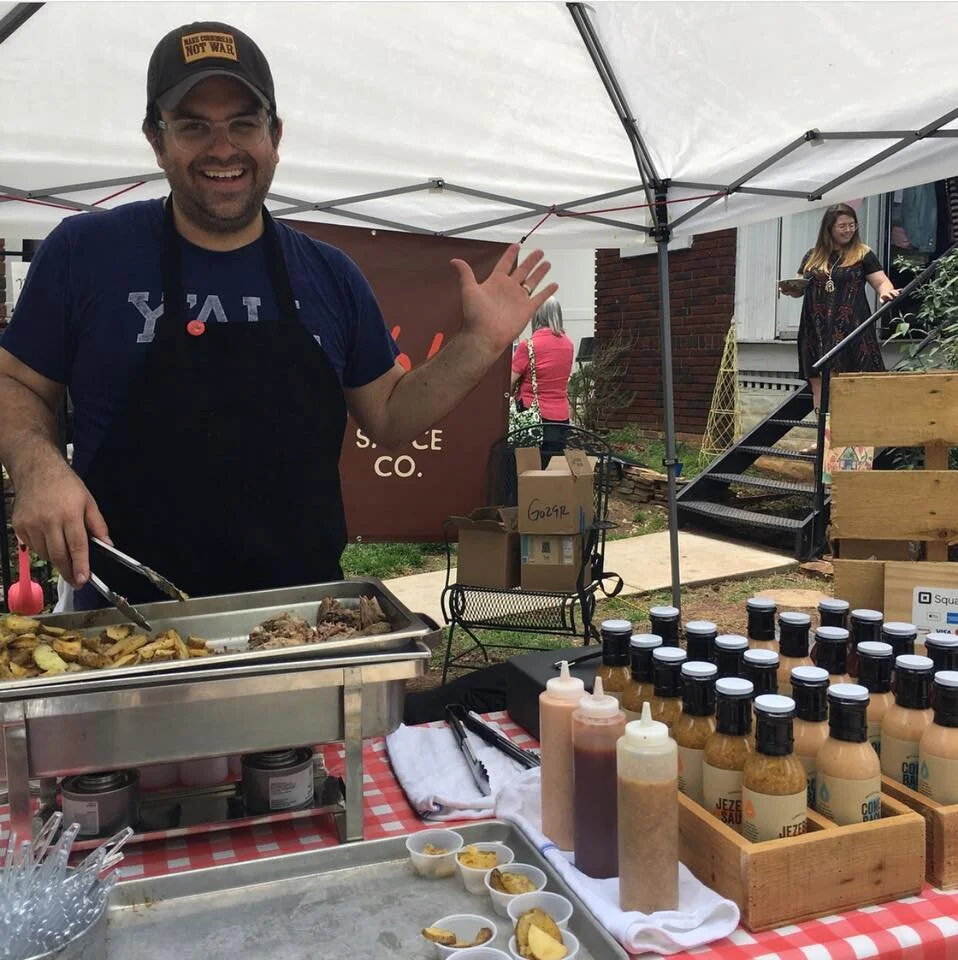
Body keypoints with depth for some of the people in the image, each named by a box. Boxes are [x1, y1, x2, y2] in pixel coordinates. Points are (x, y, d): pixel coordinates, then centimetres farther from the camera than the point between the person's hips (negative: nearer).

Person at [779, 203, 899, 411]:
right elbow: (800, 287, 21)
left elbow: (882, 282, 3)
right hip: (817, 331, 3)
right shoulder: (812, 257, 14)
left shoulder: (863, 255, 7)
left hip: (851, 329, -3)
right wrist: (789, 289, -1)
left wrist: (886, 292, -20)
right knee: (819, 387, 1)